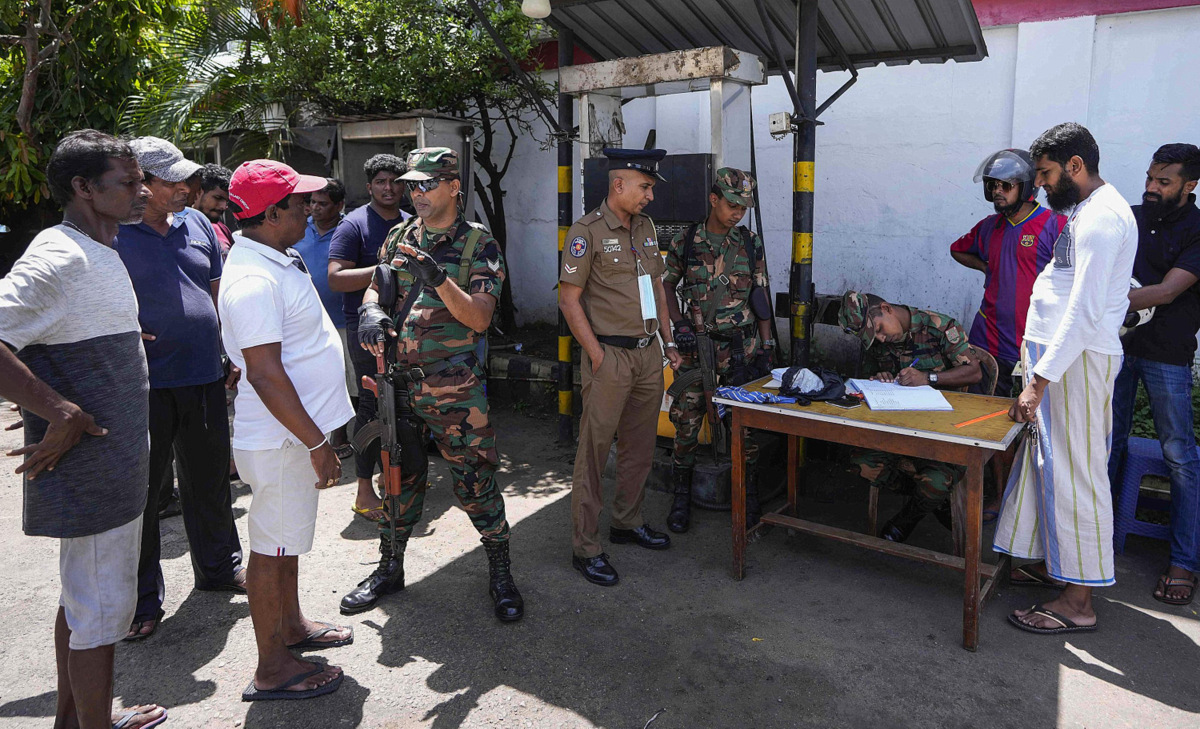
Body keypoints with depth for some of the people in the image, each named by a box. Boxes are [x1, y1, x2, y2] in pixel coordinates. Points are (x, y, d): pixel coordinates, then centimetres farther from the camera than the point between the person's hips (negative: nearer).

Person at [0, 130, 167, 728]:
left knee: (81, 596, 22)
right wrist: (61, 413, -27)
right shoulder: (59, 258, -20)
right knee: (102, 606, 3)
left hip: (111, 461, 10)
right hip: (92, 470, -10)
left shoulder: (97, 252, 12)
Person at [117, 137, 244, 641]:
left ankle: (219, 566, 36)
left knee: (210, 480, 17)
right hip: (145, 386, -5)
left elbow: (219, 293, 14)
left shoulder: (197, 224, 8)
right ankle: (141, 598, 19)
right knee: (140, 490, 5)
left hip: (205, 378, 5)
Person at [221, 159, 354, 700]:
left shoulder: (274, 260, 10)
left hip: (294, 430, 10)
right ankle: (271, 670, 17)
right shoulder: (254, 281, -24)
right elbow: (265, 375, -27)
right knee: (272, 545, 2)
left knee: (286, 539, 22)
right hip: (282, 438, -10)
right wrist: (316, 443, -24)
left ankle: (291, 626, 39)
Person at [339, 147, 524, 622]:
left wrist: (439, 279, -26)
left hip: (455, 389, -5)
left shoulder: (478, 245, -4)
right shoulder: (399, 238, 12)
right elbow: (375, 287, 15)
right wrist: (371, 311, -8)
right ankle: (390, 569, 33)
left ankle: (500, 574, 18)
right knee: (399, 477, 16)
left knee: (475, 480, 0)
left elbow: (479, 318, -13)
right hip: (399, 382, 5)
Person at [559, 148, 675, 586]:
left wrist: (668, 339, 15)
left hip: (648, 354, 8)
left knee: (640, 447, 16)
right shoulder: (587, 232, -10)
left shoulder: (646, 228, 13)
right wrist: (598, 355, -14)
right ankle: (585, 548, 8)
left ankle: (627, 523, 33)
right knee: (594, 451, -1)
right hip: (610, 357, -7)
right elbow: (569, 300, -11)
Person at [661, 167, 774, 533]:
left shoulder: (750, 243, 3)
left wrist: (766, 346, 4)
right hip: (697, 345, -1)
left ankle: (748, 493, 24)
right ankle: (682, 497, 18)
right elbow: (666, 285, 10)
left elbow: (761, 297, 7)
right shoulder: (685, 241, 0)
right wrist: (678, 322, -6)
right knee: (686, 421, 1)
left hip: (742, 345, 1)